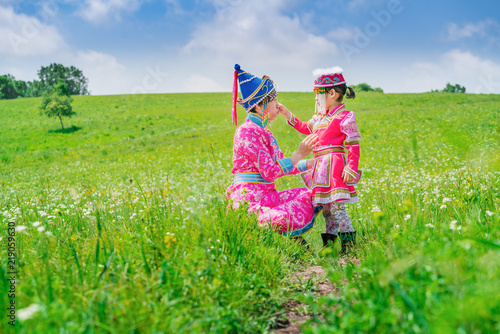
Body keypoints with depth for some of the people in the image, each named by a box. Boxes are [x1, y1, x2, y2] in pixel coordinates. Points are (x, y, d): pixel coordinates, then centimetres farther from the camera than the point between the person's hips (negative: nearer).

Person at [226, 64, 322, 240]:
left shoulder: (263, 130, 18)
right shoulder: (248, 132, -13)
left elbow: (283, 166, 25)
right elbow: (271, 172, -18)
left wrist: (312, 163, 23)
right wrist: (299, 154, -15)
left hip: (266, 195, 10)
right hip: (249, 198, -10)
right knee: (288, 219, -33)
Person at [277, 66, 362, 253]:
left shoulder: (344, 117, -9)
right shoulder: (320, 117, 17)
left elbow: (354, 145, -12)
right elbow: (306, 128, 34)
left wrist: (351, 168, -19)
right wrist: (288, 116, 26)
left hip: (334, 164, -9)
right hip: (321, 166, 9)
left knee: (337, 207, -11)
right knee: (326, 206, 12)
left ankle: (349, 244, -6)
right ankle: (329, 242, 20)